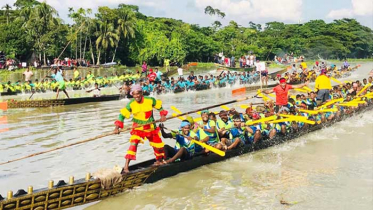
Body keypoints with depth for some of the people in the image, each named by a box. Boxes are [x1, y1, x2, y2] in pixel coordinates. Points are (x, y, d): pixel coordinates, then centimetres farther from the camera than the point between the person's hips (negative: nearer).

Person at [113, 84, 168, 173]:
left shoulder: (150, 100, -15)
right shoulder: (131, 104, -15)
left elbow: (159, 106, 3)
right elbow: (122, 115, -15)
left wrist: (162, 115, -12)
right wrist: (117, 127, -25)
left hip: (151, 127, 2)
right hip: (137, 128, -2)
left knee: (158, 145, 13)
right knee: (133, 144, -23)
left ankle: (159, 160, 45)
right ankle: (126, 166, -24)